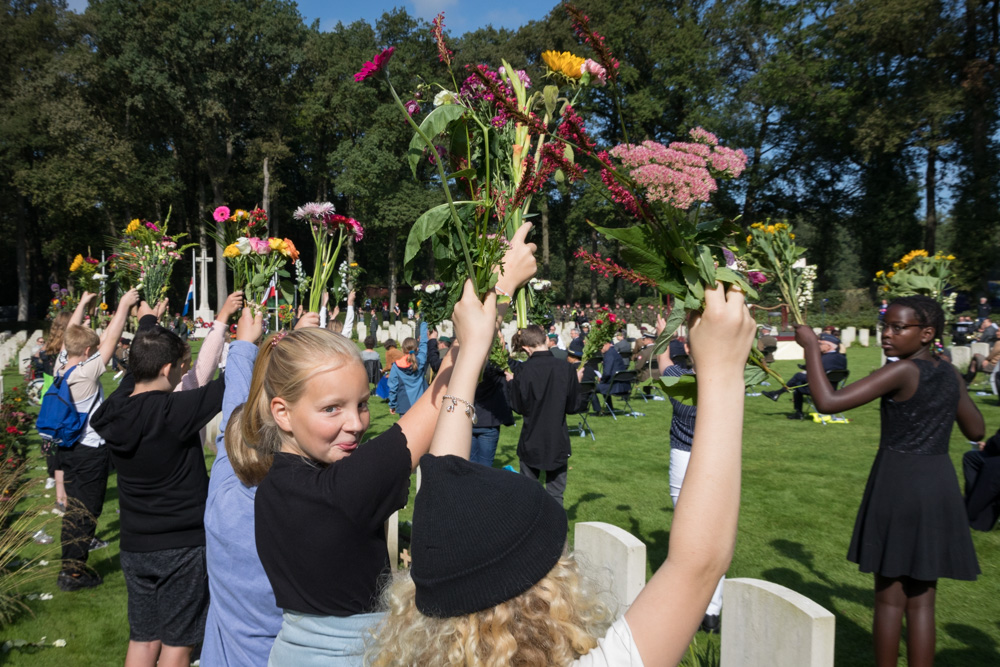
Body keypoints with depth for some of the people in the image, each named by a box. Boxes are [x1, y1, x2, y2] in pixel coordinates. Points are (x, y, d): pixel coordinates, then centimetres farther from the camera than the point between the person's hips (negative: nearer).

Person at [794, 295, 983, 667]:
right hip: (939, 485, 6)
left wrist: (811, 347, -15)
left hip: (898, 484, -6)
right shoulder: (951, 374, 5)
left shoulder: (903, 372, -15)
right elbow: (976, 431, 18)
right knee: (922, 601, 12)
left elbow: (828, 402, -24)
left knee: (889, 597, 7)